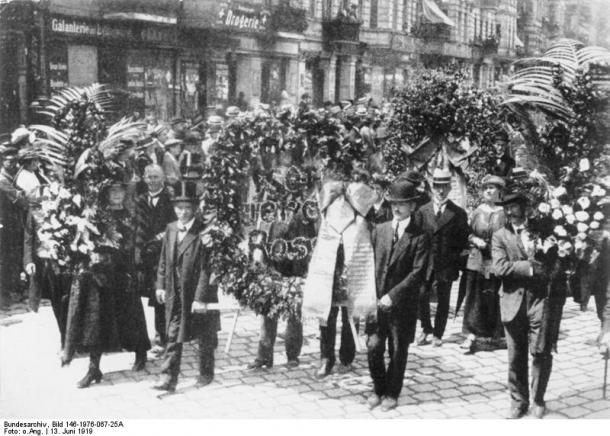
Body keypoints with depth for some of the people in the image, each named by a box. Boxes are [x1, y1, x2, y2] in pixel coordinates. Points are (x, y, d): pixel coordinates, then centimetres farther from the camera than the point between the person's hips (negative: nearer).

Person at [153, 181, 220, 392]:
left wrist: (200, 297, -20)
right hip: (174, 293, 4)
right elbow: (164, 260, 11)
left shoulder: (203, 232, -16)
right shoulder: (170, 229, 2)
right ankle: (169, 379, 8)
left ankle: (206, 373, 32)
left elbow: (206, 268, -18)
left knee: (205, 336, 13)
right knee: (173, 336, 4)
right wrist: (161, 285, 7)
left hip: (198, 292, -4)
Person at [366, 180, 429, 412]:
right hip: (377, 299, 3)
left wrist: (393, 295, -18)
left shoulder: (419, 237, -6)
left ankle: (392, 394, 25)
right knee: (373, 347, 1)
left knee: (398, 351, 7)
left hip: (402, 303, -3)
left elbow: (417, 272, -12)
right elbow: (370, 263, 10)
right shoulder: (379, 230, 8)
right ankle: (378, 389, 23)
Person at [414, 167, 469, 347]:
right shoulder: (422, 211, 8)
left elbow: (463, 241, 6)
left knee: (443, 301, 5)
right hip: (425, 263, 1)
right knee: (421, 296, -7)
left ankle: (437, 334, 19)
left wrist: (456, 258, -3)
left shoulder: (458, 213, 3)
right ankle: (427, 330, 14)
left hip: (447, 265, -1)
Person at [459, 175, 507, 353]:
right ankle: (472, 335, -1)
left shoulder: (503, 213, 0)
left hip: (496, 262, -1)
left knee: (494, 299, 6)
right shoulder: (477, 212, 6)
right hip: (476, 260, 1)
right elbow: (467, 233, 10)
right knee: (474, 298, -2)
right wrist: (474, 240, -9)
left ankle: (496, 334, 23)